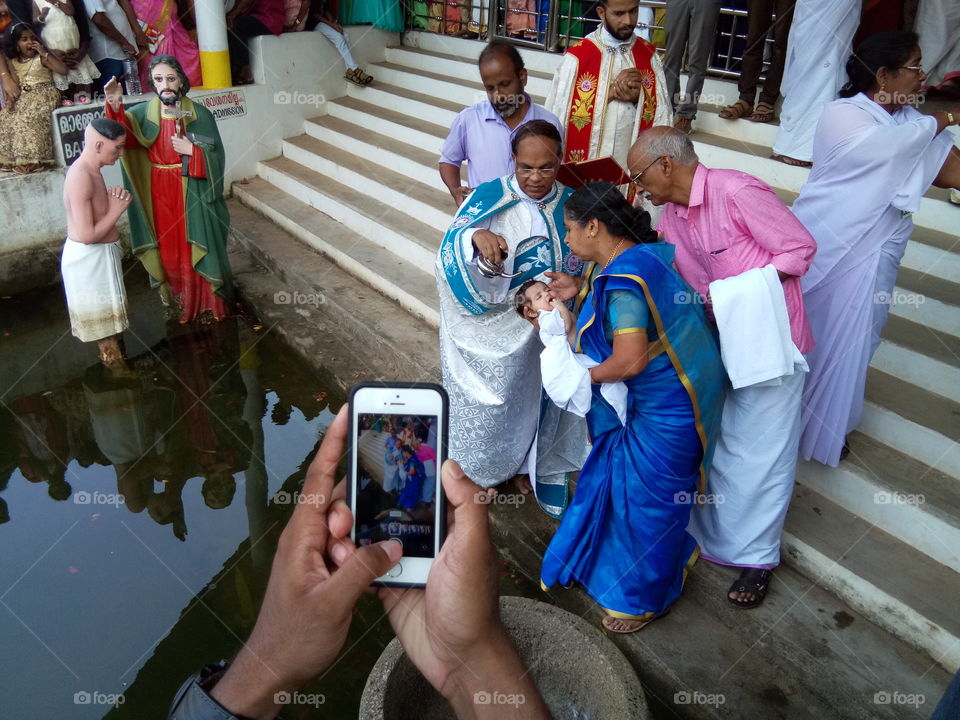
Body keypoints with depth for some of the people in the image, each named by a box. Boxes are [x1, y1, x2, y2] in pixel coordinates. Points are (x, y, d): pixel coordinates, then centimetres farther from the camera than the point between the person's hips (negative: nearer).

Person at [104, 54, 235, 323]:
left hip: (193, 194, -2)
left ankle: (208, 302, 19)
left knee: (197, 246, 5)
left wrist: (191, 151, -20)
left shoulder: (199, 114, -5)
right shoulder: (144, 113, 1)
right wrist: (115, 106, -36)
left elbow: (215, 155, -5)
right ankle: (178, 302, 27)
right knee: (168, 248, 11)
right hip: (160, 194, 3)